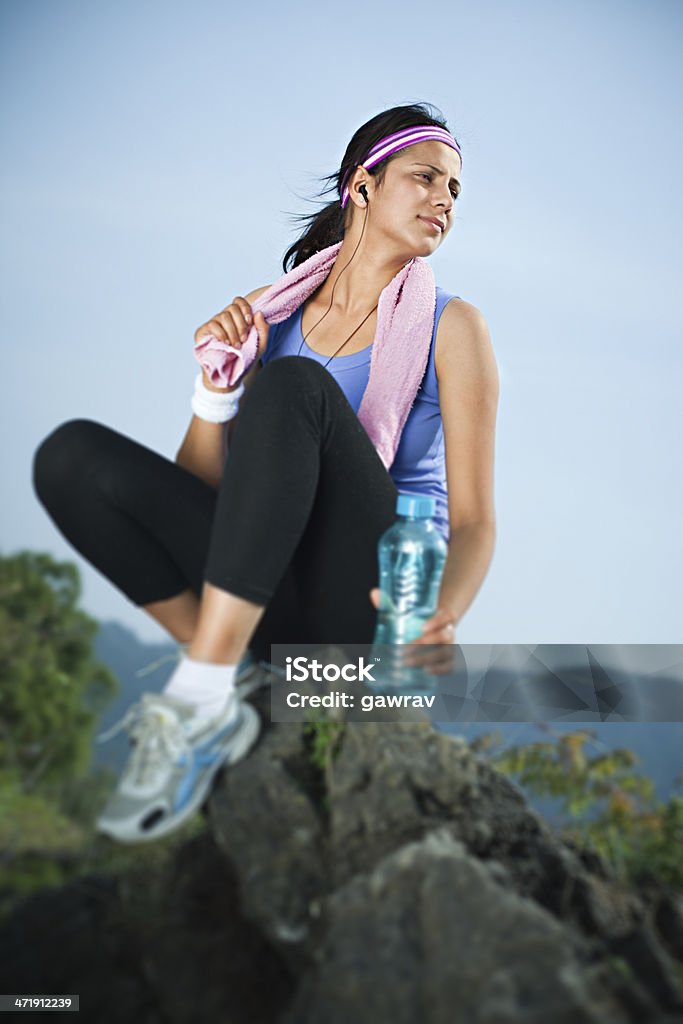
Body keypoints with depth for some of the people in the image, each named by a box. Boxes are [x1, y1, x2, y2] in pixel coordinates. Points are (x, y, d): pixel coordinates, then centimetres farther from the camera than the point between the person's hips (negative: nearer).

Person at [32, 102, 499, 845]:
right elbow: (200, 486, 7)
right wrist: (218, 385, -12)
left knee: (293, 386, -29)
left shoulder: (451, 328, 3)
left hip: (377, 596, -3)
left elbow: (473, 518, -5)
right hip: (273, 599, 3)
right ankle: (224, 675, -15)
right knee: (73, 456, -14)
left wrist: (444, 611, -27)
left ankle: (199, 702, -34)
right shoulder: (272, 318, 11)